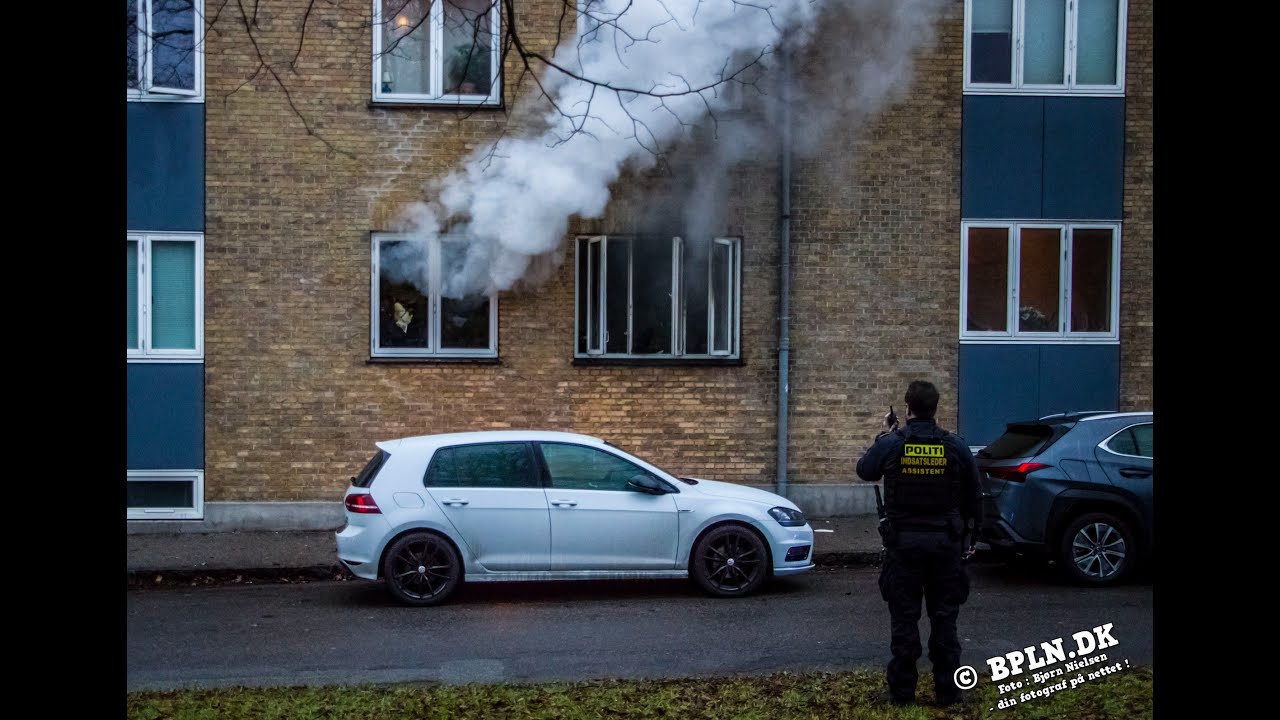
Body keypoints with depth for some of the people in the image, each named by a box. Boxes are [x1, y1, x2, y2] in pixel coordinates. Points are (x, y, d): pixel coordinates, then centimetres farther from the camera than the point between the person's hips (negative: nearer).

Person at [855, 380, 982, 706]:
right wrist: (970, 537, 17)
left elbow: (865, 470, 12)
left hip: (903, 542, -1)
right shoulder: (956, 446, -3)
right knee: (944, 619, 10)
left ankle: (902, 690, 11)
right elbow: (973, 497, 5)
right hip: (945, 543, 1)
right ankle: (947, 691, 15)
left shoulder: (890, 444, -8)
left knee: (904, 618, 6)